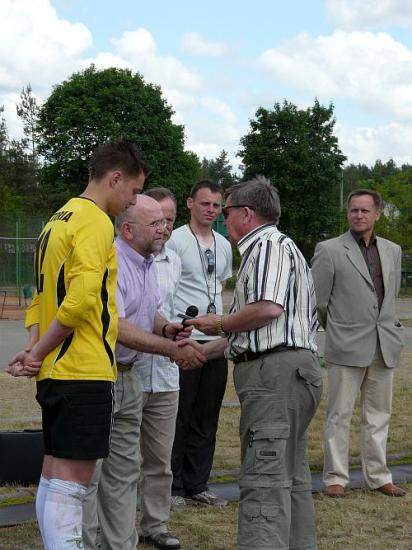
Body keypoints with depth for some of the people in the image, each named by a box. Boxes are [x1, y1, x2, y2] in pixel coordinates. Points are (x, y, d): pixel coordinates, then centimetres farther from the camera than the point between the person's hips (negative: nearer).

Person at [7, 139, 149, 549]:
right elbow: (82, 298, -23)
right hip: (85, 372, -9)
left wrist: (34, 348, 3)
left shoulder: (58, 219, 18)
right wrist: (38, 352, -13)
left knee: (53, 478, 12)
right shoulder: (96, 223, -12)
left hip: (54, 373, 9)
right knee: (71, 481, -9)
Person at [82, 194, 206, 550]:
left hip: (130, 377, 9)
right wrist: (173, 349, -22)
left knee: (124, 470, 14)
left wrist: (166, 328, 1)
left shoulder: (148, 264, 12)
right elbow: (117, 328, -26)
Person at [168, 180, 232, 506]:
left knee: (206, 417, 11)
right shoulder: (175, 240, -6)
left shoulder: (224, 245, 15)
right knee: (179, 415, -1)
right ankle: (172, 486, 8)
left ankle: (197, 484, 20)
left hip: (216, 340, 7)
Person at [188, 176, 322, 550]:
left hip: (275, 372, -11)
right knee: (292, 477, 13)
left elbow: (268, 308, -23)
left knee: (264, 480, -16)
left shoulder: (270, 245, -7)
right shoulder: (266, 248, 26)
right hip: (291, 369, 11)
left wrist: (220, 324, -6)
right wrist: (202, 351, 27)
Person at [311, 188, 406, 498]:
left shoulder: (392, 251, 11)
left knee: (379, 415, 11)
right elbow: (317, 299, -1)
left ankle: (378, 476, 20)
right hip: (347, 347, -4)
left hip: (384, 348, 5)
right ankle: (336, 478, 9)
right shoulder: (329, 250, -4)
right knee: (340, 415, 1)